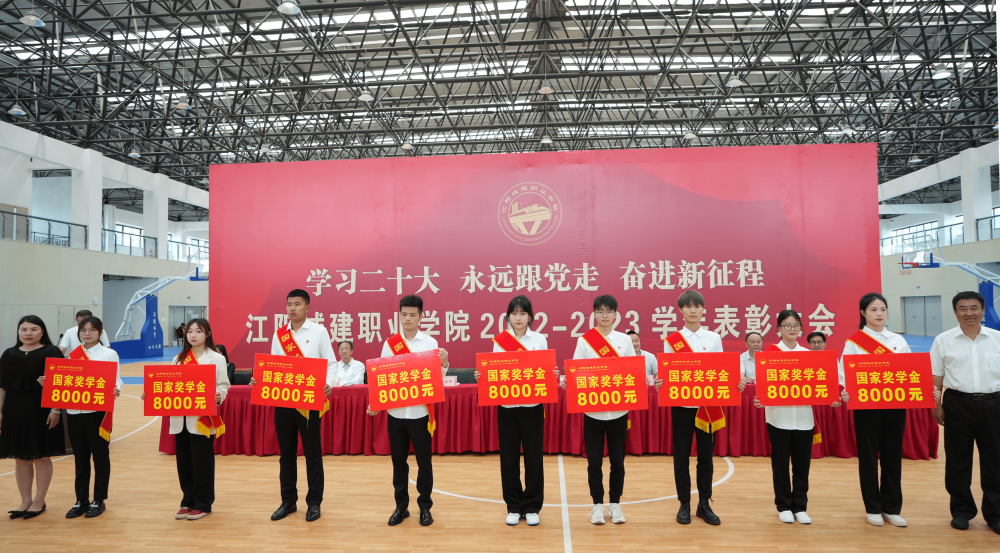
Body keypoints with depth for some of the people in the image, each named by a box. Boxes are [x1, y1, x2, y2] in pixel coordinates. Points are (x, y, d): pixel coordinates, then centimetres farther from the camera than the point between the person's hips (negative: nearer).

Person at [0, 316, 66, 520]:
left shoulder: (52, 353, -3)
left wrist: (56, 410, -14)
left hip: (41, 412, -4)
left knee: (41, 457, 3)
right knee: (20, 458, 10)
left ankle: (39, 502, 15)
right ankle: (25, 501, 21)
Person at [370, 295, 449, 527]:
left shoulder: (430, 343, -1)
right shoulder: (389, 344, 2)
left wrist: (444, 364, -19)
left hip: (420, 412, -2)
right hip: (395, 412, 2)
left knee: (424, 461, 6)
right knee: (398, 461, 11)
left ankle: (425, 506, 20)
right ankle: (401, 505, 24)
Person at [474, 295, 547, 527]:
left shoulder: (540, 340, 2)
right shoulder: (499, 341, 3)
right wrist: (483, 376, -15)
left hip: (533, 406, 0)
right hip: (507, 407, 1)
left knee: (533, 457, 3)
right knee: (509, 457, 5)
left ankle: (532, 507, 17)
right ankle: (513, 507, 19)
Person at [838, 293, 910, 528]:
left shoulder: (899, 341, 9)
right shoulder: (853, 342, -1)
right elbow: (845, 373, -7)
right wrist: (844, 393, -26)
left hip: (895, 405, 3)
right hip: (866, 405, -3)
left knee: (893, 455, 8)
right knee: (868, 456, 4)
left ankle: (892, 508, 19)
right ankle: (873, 508, 15)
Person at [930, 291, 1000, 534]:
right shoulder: (944, 340, 2)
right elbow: (936, 377, 3)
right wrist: (937, 405, -3)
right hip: (958, 404, -1)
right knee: (958, 460, 7)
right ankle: (961, 511, 21)